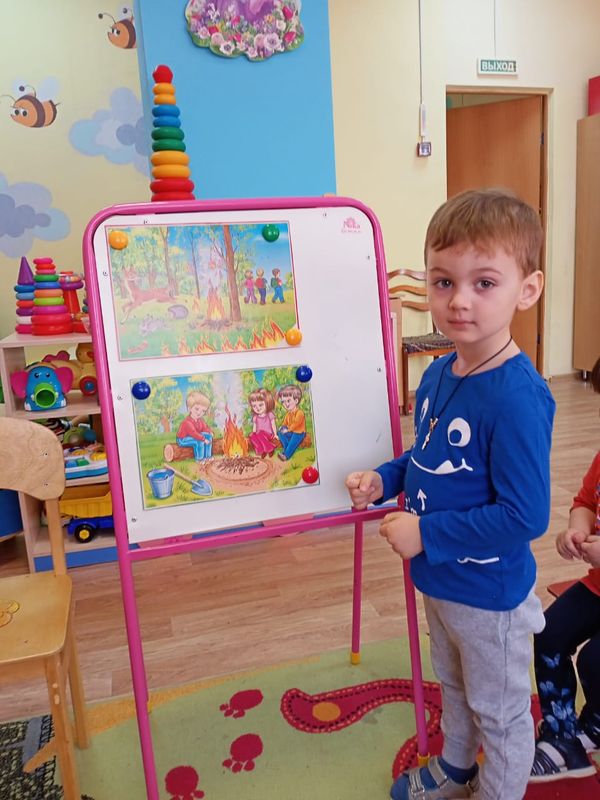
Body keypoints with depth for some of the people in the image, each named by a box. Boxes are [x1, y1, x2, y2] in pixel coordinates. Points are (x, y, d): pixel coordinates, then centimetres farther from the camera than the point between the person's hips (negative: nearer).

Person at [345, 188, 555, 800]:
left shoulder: (517, 397, -30)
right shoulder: (437, 374, -4)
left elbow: (525, 516, -30)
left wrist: (426, 533, -25)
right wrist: (384, 480, -7)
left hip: (490, 593, -8)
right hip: (440, 580, 8)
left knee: (500, 712, 20)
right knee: (453, 687, 32)